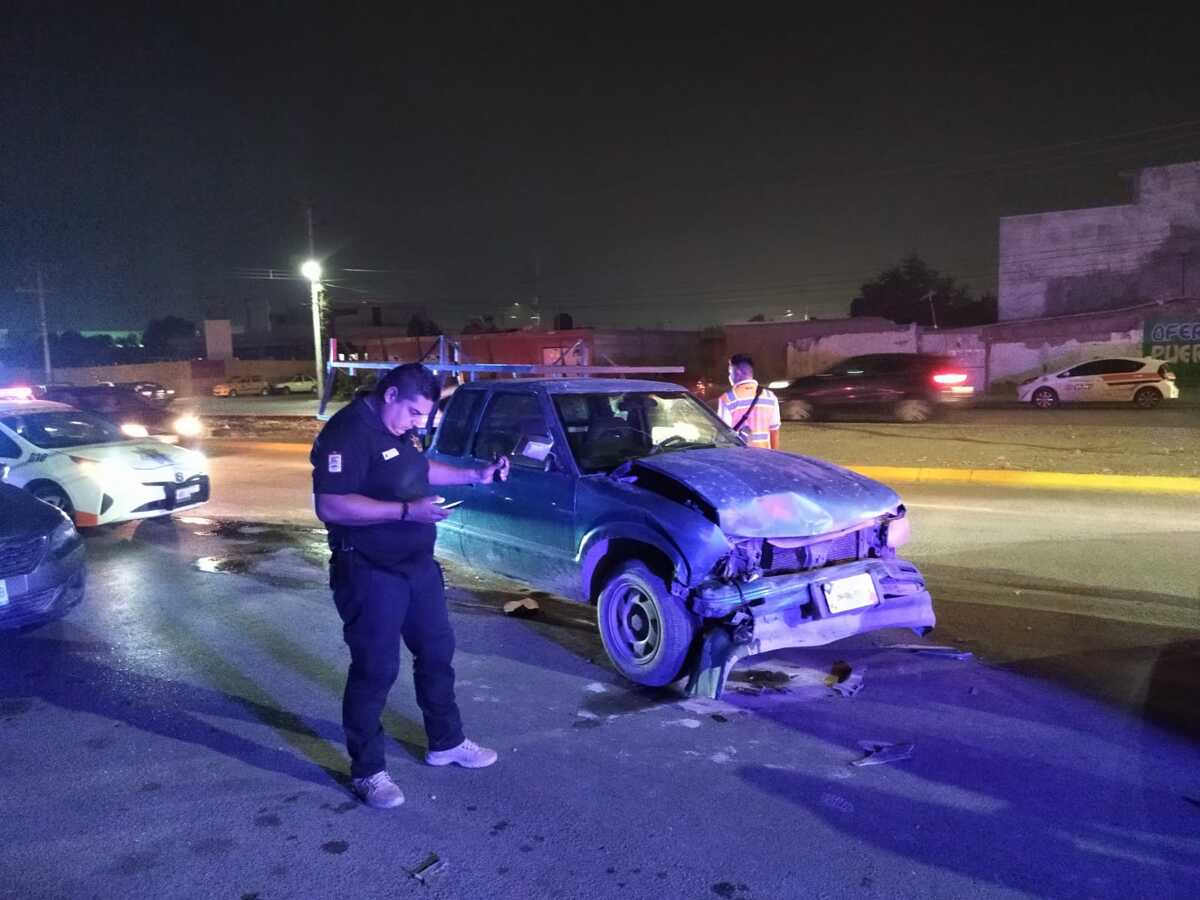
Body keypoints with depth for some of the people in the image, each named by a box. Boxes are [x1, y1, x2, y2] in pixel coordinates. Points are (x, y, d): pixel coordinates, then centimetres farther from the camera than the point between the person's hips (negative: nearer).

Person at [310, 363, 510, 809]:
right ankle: (367, 771, 19)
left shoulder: (400, 429, 6)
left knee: (437, 651, 18)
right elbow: (330, 506, -30)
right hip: (370, 575, -9)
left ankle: (446, 742, 36)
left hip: (417, 564, 9)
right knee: (375, 670, 1)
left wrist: (475, 476, 14)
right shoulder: (347, 433, -23)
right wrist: (407, 510, -32)